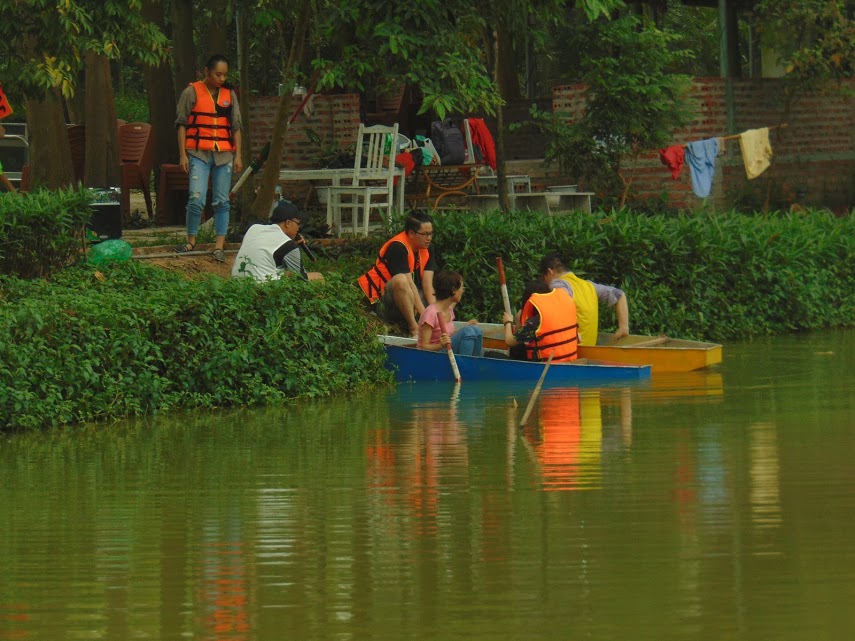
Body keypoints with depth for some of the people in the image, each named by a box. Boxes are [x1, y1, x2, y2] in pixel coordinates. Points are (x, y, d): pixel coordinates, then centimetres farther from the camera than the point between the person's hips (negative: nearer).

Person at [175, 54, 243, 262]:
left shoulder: (229, 95, 11)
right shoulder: (192, 92, 1)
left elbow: (236, 126, 14)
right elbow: (181, 124, 1)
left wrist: (238, 155, 7)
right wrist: (183, 154, -5)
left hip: (224, 154, 4)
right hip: (198, 154, -3)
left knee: (222, 201, 2)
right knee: (196, 198, -13)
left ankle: (219, 247, 4)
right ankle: (191, 241, 2)